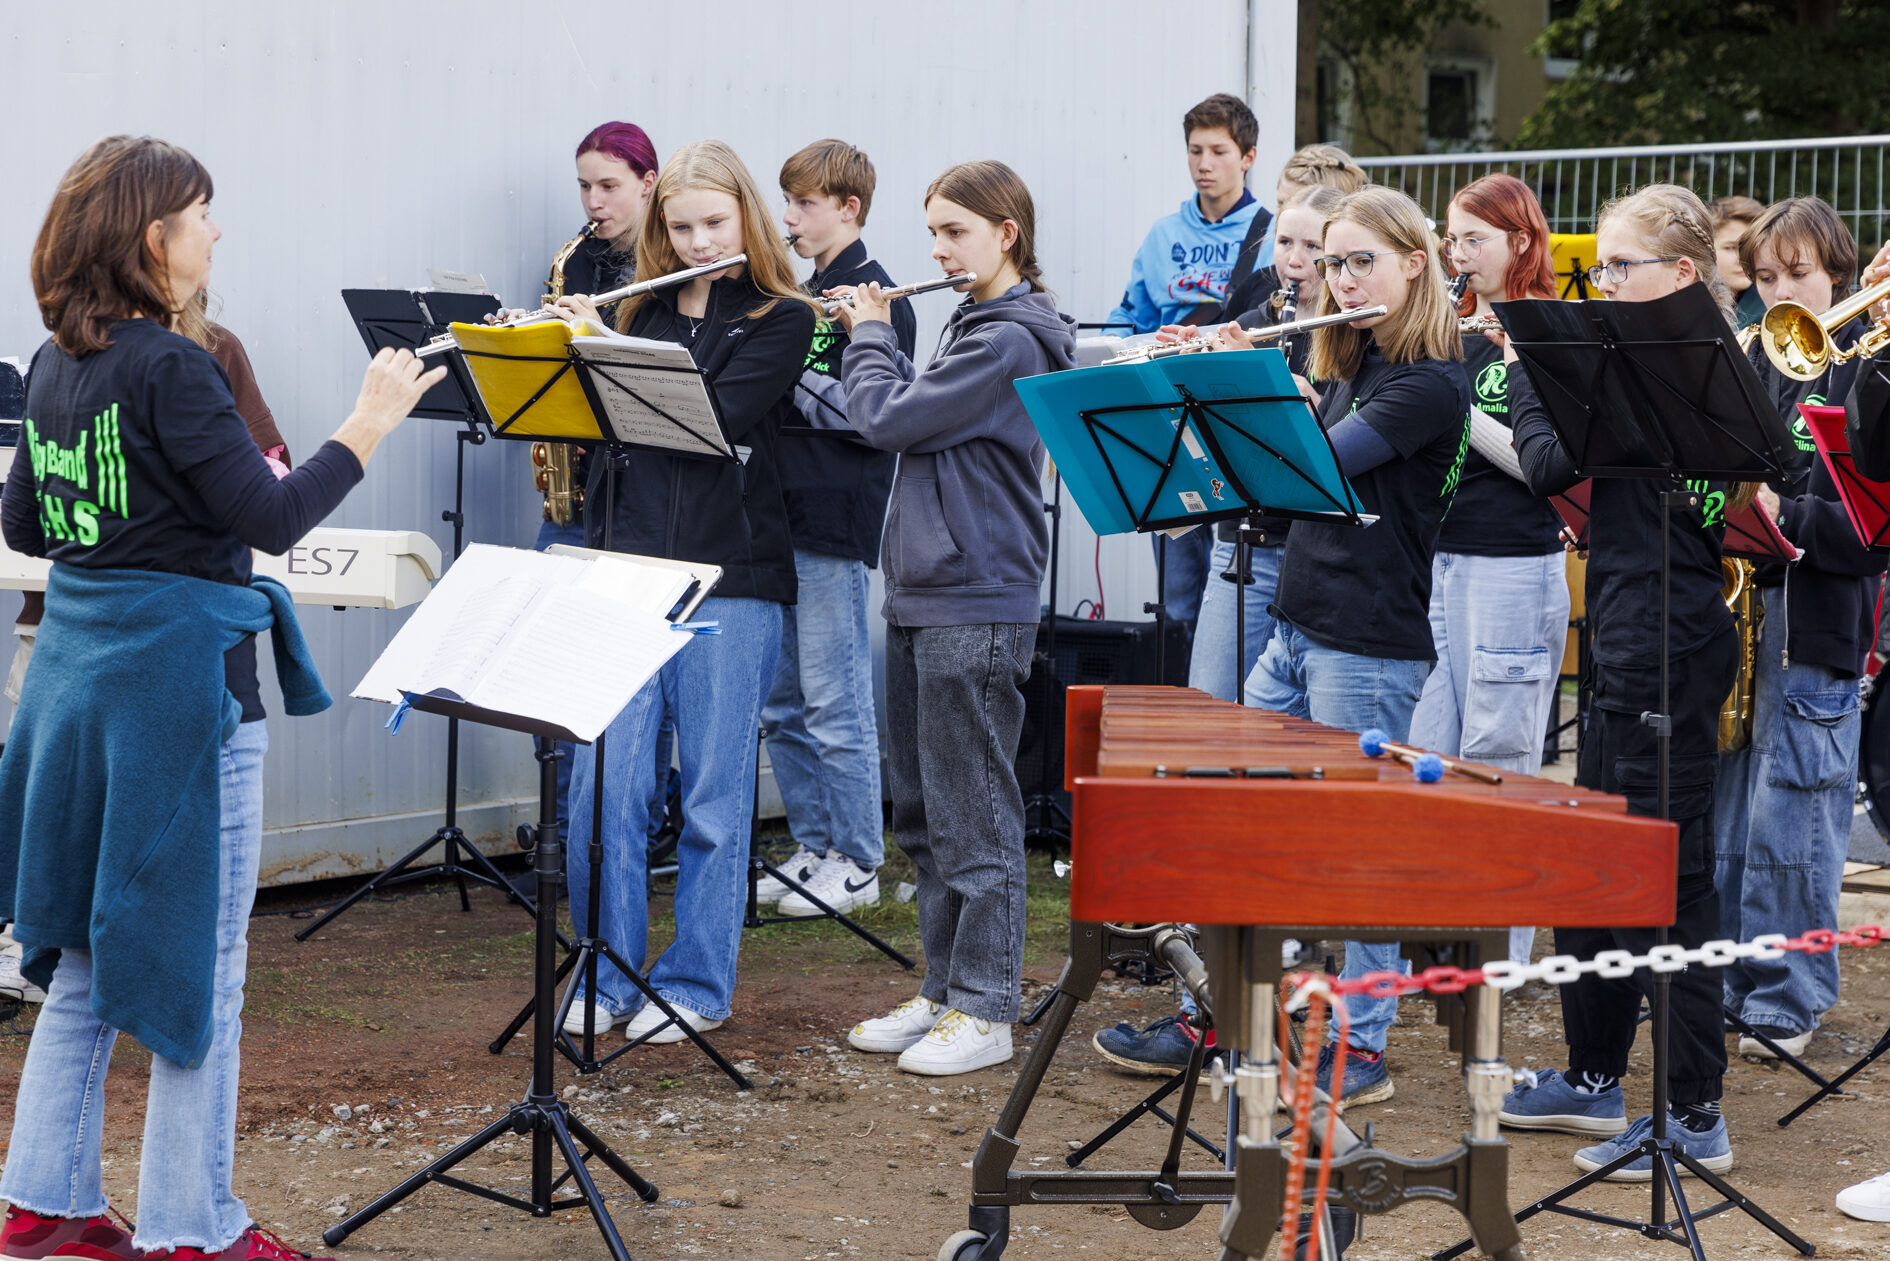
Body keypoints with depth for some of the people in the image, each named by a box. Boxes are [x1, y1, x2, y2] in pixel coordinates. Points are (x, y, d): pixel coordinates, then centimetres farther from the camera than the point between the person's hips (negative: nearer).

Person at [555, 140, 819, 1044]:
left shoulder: (781, 320, 0)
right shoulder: (641, 312, 12)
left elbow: (714, 419, -14)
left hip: (732, 581, -3)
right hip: (628, 565, 3)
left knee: (714, 793, 3)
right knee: (605, 782, -1)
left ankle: (697, 986, 13)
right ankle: (608, 975, 12)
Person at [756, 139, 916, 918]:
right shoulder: (804, 296, 16)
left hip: (835, 524, -9)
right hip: (780, 517, 9)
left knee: (834, 702, -4)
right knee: (780, 702, 11)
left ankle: (857, 863, 4)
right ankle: (812, 847, 20)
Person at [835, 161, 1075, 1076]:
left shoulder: (1008, 342, -15)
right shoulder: (971, 328, 16)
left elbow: (891, 420, -18)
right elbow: (911, 422, 20)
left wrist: (870, 336, -2)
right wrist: (874, 342, 10)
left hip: (976, 602, -10)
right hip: (922, 595, 10)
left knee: (974, 812, -4)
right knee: (921, 812, 14)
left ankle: (985, 1009, 2)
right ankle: (943, 989, 22)